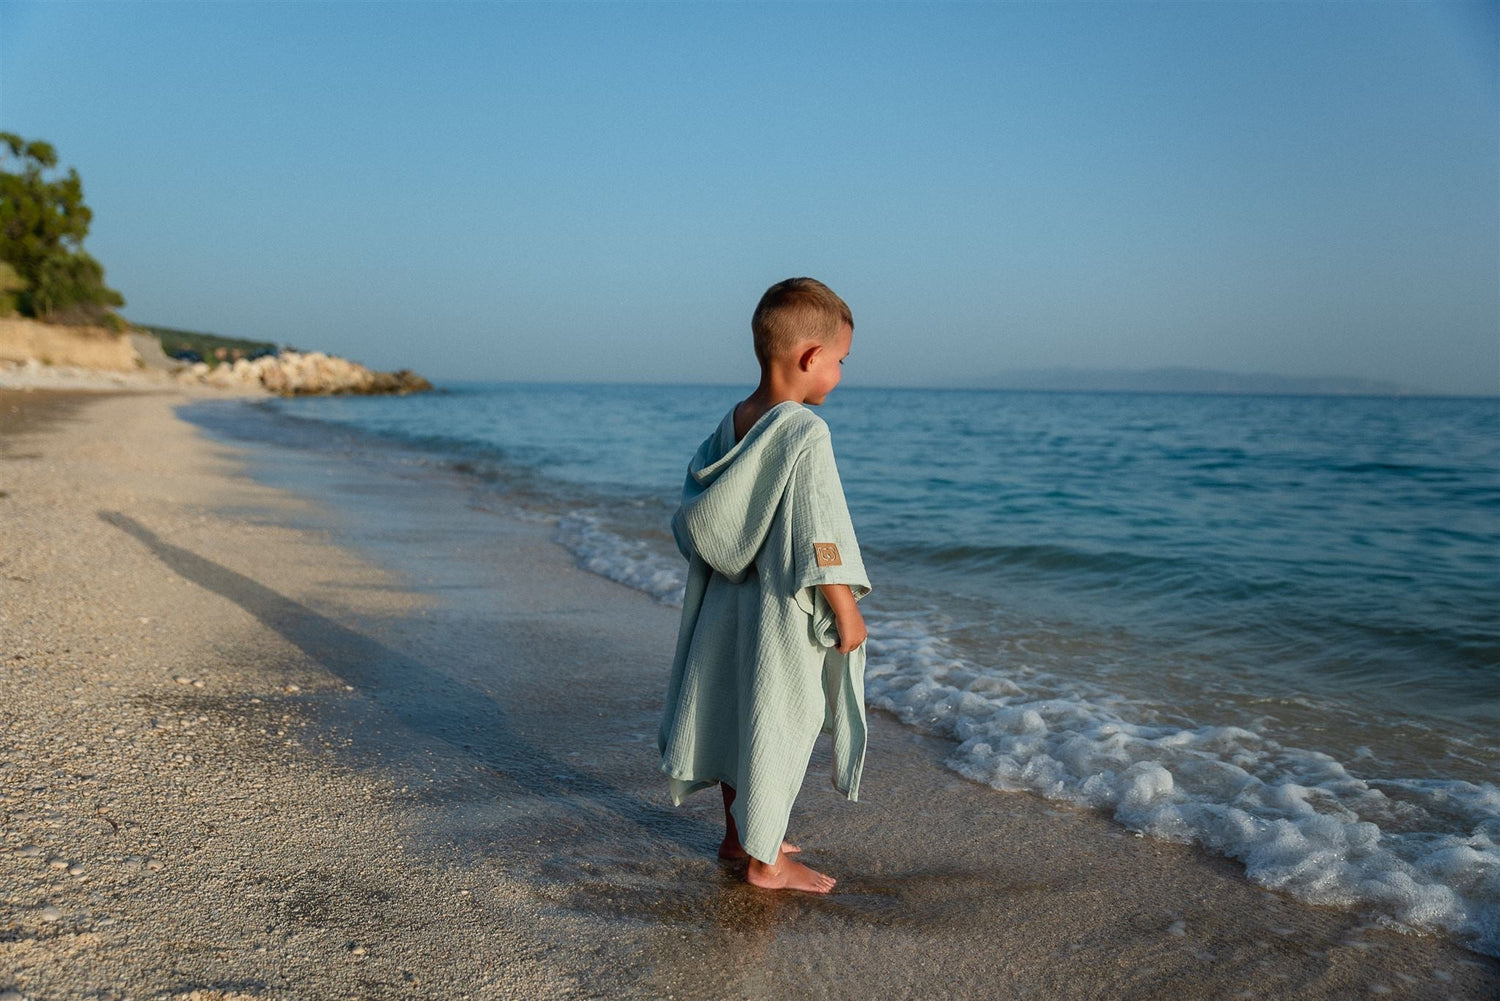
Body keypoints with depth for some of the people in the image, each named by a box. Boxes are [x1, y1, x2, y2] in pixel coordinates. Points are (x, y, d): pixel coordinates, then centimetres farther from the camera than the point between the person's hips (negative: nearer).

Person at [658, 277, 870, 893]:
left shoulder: (734, 421, 3)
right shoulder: (805, 432, -21)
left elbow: (699, 508, 11)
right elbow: (819, 538, -23)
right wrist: (847, 611, -14)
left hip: (732, 599, 8)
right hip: (785, 612, -8)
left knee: (738, 711, 19)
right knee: (779, 724, 5)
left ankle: (738, 834, 36)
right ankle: (765, 860, 18)